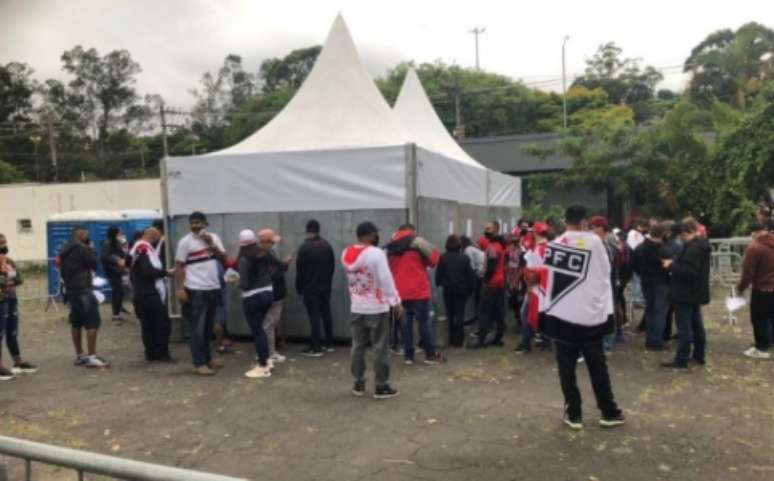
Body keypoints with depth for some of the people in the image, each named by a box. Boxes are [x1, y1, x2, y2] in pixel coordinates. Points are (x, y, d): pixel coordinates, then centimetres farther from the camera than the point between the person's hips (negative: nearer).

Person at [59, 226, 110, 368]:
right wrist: (90, 249, -1)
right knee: (92, 322, -10)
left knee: (76, 323, 12)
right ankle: (91, 357, -13)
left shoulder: (65, 250, 16)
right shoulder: (80, 248, -14)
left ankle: (79, 356, 16)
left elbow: (62, 269, 20)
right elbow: (95, 264, -10)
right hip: (83, 289, -10)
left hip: (71, 289, 10)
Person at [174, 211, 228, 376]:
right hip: (196, 290, -5)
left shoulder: (213, 237, 9)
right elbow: (179, 267, -6)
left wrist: (211, 245, -10)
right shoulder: (185, 242, -6)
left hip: (213, 289, 5)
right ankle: (199, 364, 1)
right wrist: (180, 289, -14)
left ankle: (207, 358, 25)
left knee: (208, 327, 14)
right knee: (198, 328, -3)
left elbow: (224, 260, 3)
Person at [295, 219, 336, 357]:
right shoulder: (327, 245, 3)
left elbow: (300, 270, -11)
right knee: (326, 314, 14)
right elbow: (332, 266, 9)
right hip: (325, 286, 6)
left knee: (314, 317, -4)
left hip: (310, 288, -6)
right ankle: (329, 344, 22)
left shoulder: (304, 247, -14)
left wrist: (299, 288, 0)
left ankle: (316, 348, -3)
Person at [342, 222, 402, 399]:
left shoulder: (346, 254, 3)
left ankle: (359, 384, 19)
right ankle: (381, 386, 7)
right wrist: (396, 303, -12)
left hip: (356, 308, 6)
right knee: (380, 347, 2)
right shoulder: (376, 253, -17)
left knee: (358, 346, 13)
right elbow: (386, 280, -17)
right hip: (377, 308, -6)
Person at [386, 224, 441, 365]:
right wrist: (435, 252, 17)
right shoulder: (418, 243, -5)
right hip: (418, 290, -4)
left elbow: (388, 269, 16)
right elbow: (433, 260, 0)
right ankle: (430, 355, 8)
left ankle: (408, 355, 12)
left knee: (405, 323, 9)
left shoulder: (390, 248, 11)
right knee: (424, 321, 4)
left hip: (400, 292, 4)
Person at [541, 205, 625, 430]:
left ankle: (573, 413, 13)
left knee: (567, 367, 8)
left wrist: (546, 308, 9)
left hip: (561, 315, 0)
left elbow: (546, 278, 1)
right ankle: (609, 412, 20)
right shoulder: (595, 242, -2)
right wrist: (607, 310, 8)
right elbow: (605, 274, 1)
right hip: (591, 314, 0)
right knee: (598, 366, 12)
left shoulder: (553, 245, -1)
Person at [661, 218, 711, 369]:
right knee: (696, 324, 18)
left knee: (684, 327, -6)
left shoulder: (692, 248, -22)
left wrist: (671, 266, -17)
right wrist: (674, 263, 7)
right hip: (696, 292, 11)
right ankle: (700, 355, 28)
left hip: (686, 294, -11)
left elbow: (688, 271, -28)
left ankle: (681, 360, -2)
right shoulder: (701, 245, 12)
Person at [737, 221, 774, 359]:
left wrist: (741, 288, -3)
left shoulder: (754, 247, -16)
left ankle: (762, 349, 9)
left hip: (761, 289, -6)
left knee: (759, 319, 4)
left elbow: (748, 272, -16)